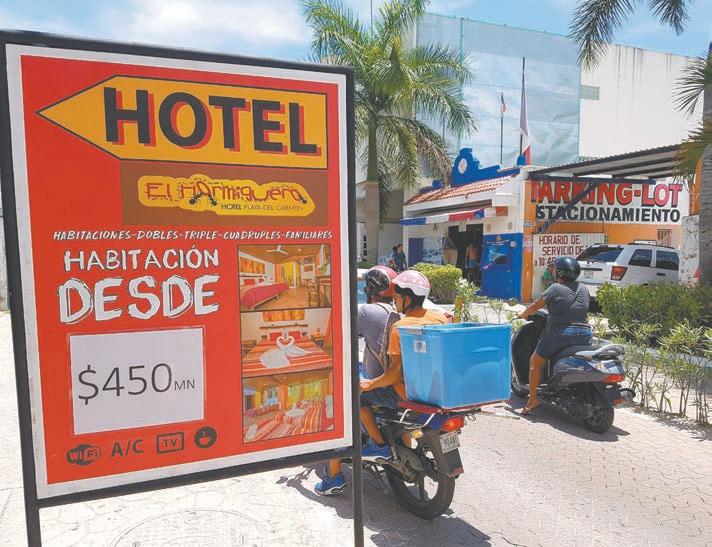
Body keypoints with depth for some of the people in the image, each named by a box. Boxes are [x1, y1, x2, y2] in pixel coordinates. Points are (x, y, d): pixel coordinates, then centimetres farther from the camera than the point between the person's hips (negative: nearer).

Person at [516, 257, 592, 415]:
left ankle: (533, 399, 6)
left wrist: (523, 314, 17)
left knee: (535, 362, 9)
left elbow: (536, 306, -1)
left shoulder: (556, 289, -6)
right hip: (584, 335, 6)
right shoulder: (583, 289, 10)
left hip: (560, 334, -6)